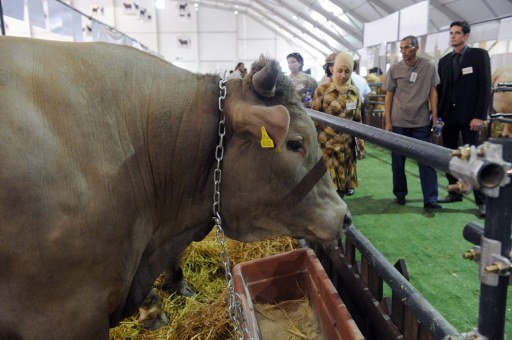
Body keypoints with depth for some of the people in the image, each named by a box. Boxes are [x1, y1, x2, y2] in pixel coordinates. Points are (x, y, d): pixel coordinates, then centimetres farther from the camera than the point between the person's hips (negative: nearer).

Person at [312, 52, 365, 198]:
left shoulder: (355, 92, 5)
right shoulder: (322, 90, -8)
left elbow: (357, 121, 12)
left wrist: (361, 145, 12)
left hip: (347, 145, 4)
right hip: (326, 145, -4)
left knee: (342, 184, 11)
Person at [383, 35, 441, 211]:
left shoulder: (428, 67, 1)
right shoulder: (394, 69, 0)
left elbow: (433, 92, 6)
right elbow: (389, 96, 3)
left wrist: (435, 117, 0)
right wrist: (387, 122, -1)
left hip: (421, 123, 0)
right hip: (398, 122, 1)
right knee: (398, 160, 9)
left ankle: (430, 200, 1)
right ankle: (400, 193, 24)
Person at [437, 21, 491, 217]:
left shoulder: (479, 55, 0)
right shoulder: (444, 61, 13)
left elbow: (485, 88, -6)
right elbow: (440, 90, 13)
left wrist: (480, 116, -13)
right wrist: (438, 116, 6)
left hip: (468, 116, -5)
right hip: (448, 116, 5)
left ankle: (481, 200, 3)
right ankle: (454, 193, 19)